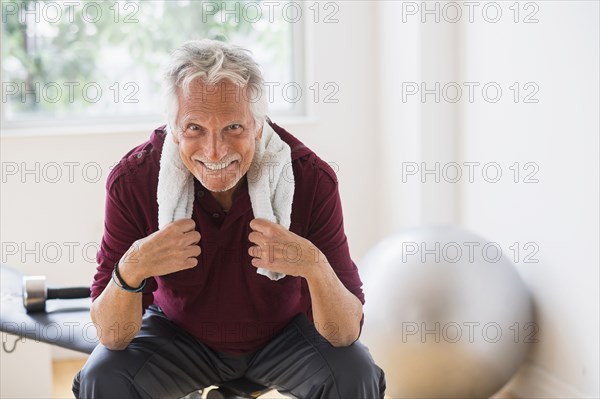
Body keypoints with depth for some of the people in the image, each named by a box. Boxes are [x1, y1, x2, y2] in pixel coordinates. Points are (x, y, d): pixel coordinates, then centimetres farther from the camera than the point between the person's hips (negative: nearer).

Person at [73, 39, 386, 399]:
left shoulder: (312, 179, -26)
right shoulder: (133, 181, -25)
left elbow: (346, 333, -25)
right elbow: (112, 336, -22)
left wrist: (315, 266, -45)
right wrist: (130, 272, -43)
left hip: (284, 334, 0)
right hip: (178, 335, 0)